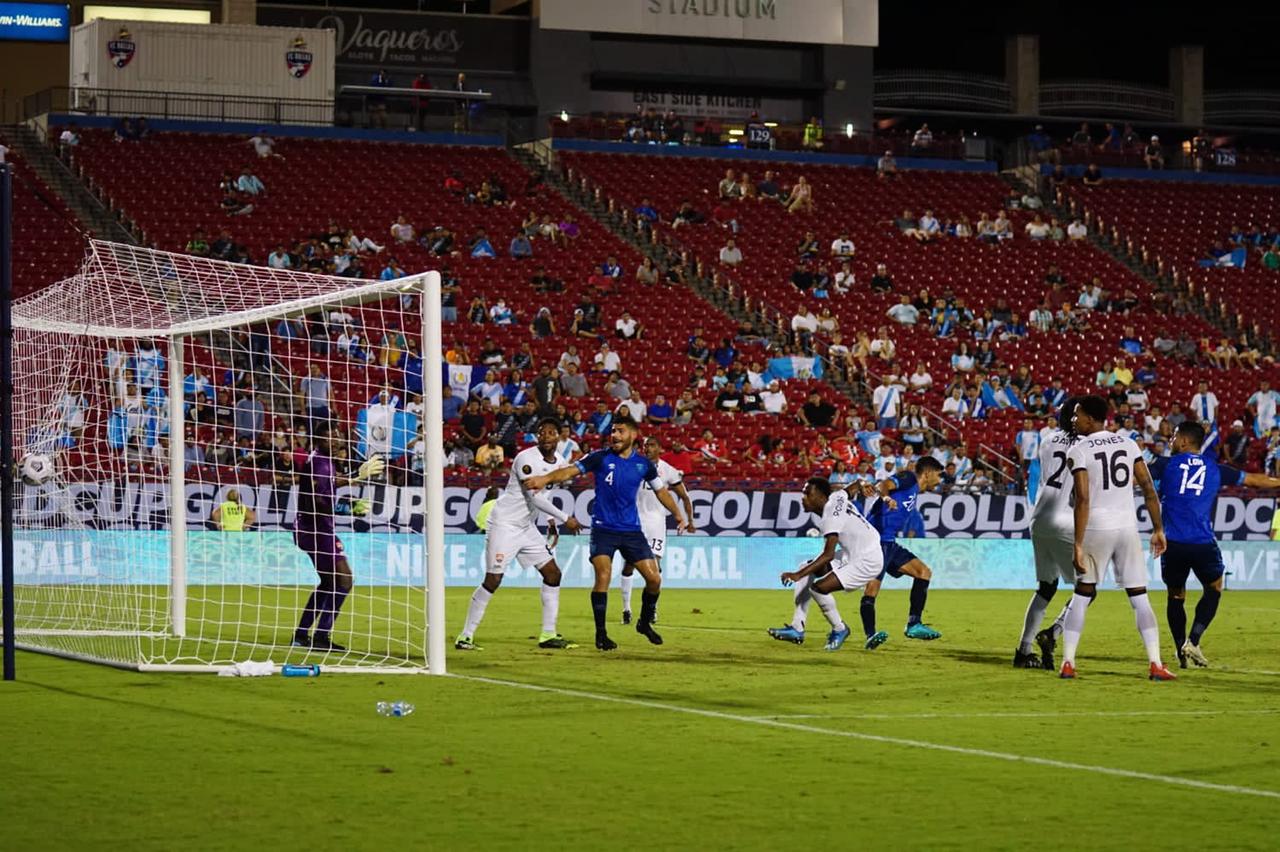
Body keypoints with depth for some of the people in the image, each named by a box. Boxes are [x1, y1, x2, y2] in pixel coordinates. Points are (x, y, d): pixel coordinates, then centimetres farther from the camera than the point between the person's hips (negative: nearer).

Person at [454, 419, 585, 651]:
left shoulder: (558, 463, 7)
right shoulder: (526, 458, -19)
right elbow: (534, 497, -23)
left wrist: (552, 520, 11)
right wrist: (565, 519, -20)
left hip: (527, 527, 8)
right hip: (504, 524, -8)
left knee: (552, 573, 4)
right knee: (493, 579, -10)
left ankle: (548, 634, 10)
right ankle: (466, 635, -2)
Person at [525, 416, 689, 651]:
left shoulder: (643, 464, 3)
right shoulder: (601, 458, -5)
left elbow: (661, 490, 17)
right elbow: (571, 471, -13)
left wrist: (678, 515, 13)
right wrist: (546, 478, -29)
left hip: (632, 530, 3)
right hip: (603, 529, -3)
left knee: (654, 578, 0)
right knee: (603, 576, -18)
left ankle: (645, 623, 25)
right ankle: (601, 633, -5)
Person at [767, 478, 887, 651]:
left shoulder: (831, 517, -25)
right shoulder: (837, 496, 0)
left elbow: (828, 555, -32)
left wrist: (798, 575, -36)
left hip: (867, 562, -11)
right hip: (851, 554, 11)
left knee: (818, 588, -22)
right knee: (806, 568, 10)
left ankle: (839, 629, 3)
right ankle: (797, 628, 8)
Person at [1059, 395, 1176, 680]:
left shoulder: (1078, 451, -6)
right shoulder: (1128, 444, 8)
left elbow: (1083, 500, -14)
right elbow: (1149, 489, 6)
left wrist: (1077, 545, -14)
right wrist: (1158, 530, 12)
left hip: (1096, 529, -3)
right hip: (1128, 528, 3)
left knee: (1081, 597, 11)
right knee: (1140, 598, 5)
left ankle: (1068, 663, 7)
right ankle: (1156, 665, -3)